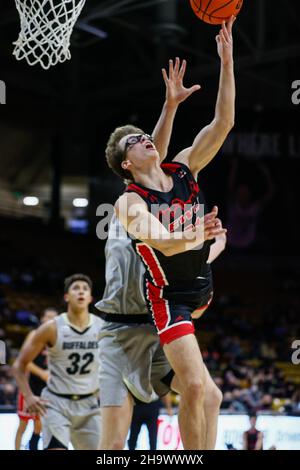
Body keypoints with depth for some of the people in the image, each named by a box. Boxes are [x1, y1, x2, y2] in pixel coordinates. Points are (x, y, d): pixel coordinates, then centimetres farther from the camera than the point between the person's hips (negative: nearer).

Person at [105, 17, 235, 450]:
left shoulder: (184, 169, -1)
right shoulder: (131, 202, -17)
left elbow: (223, 123, -7)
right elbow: (164, 242, -34)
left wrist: (226, 61, -15)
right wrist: (196, 234, -55)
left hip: (201, 286, 7)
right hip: (169, 295, -7)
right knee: (196, 386, -19)